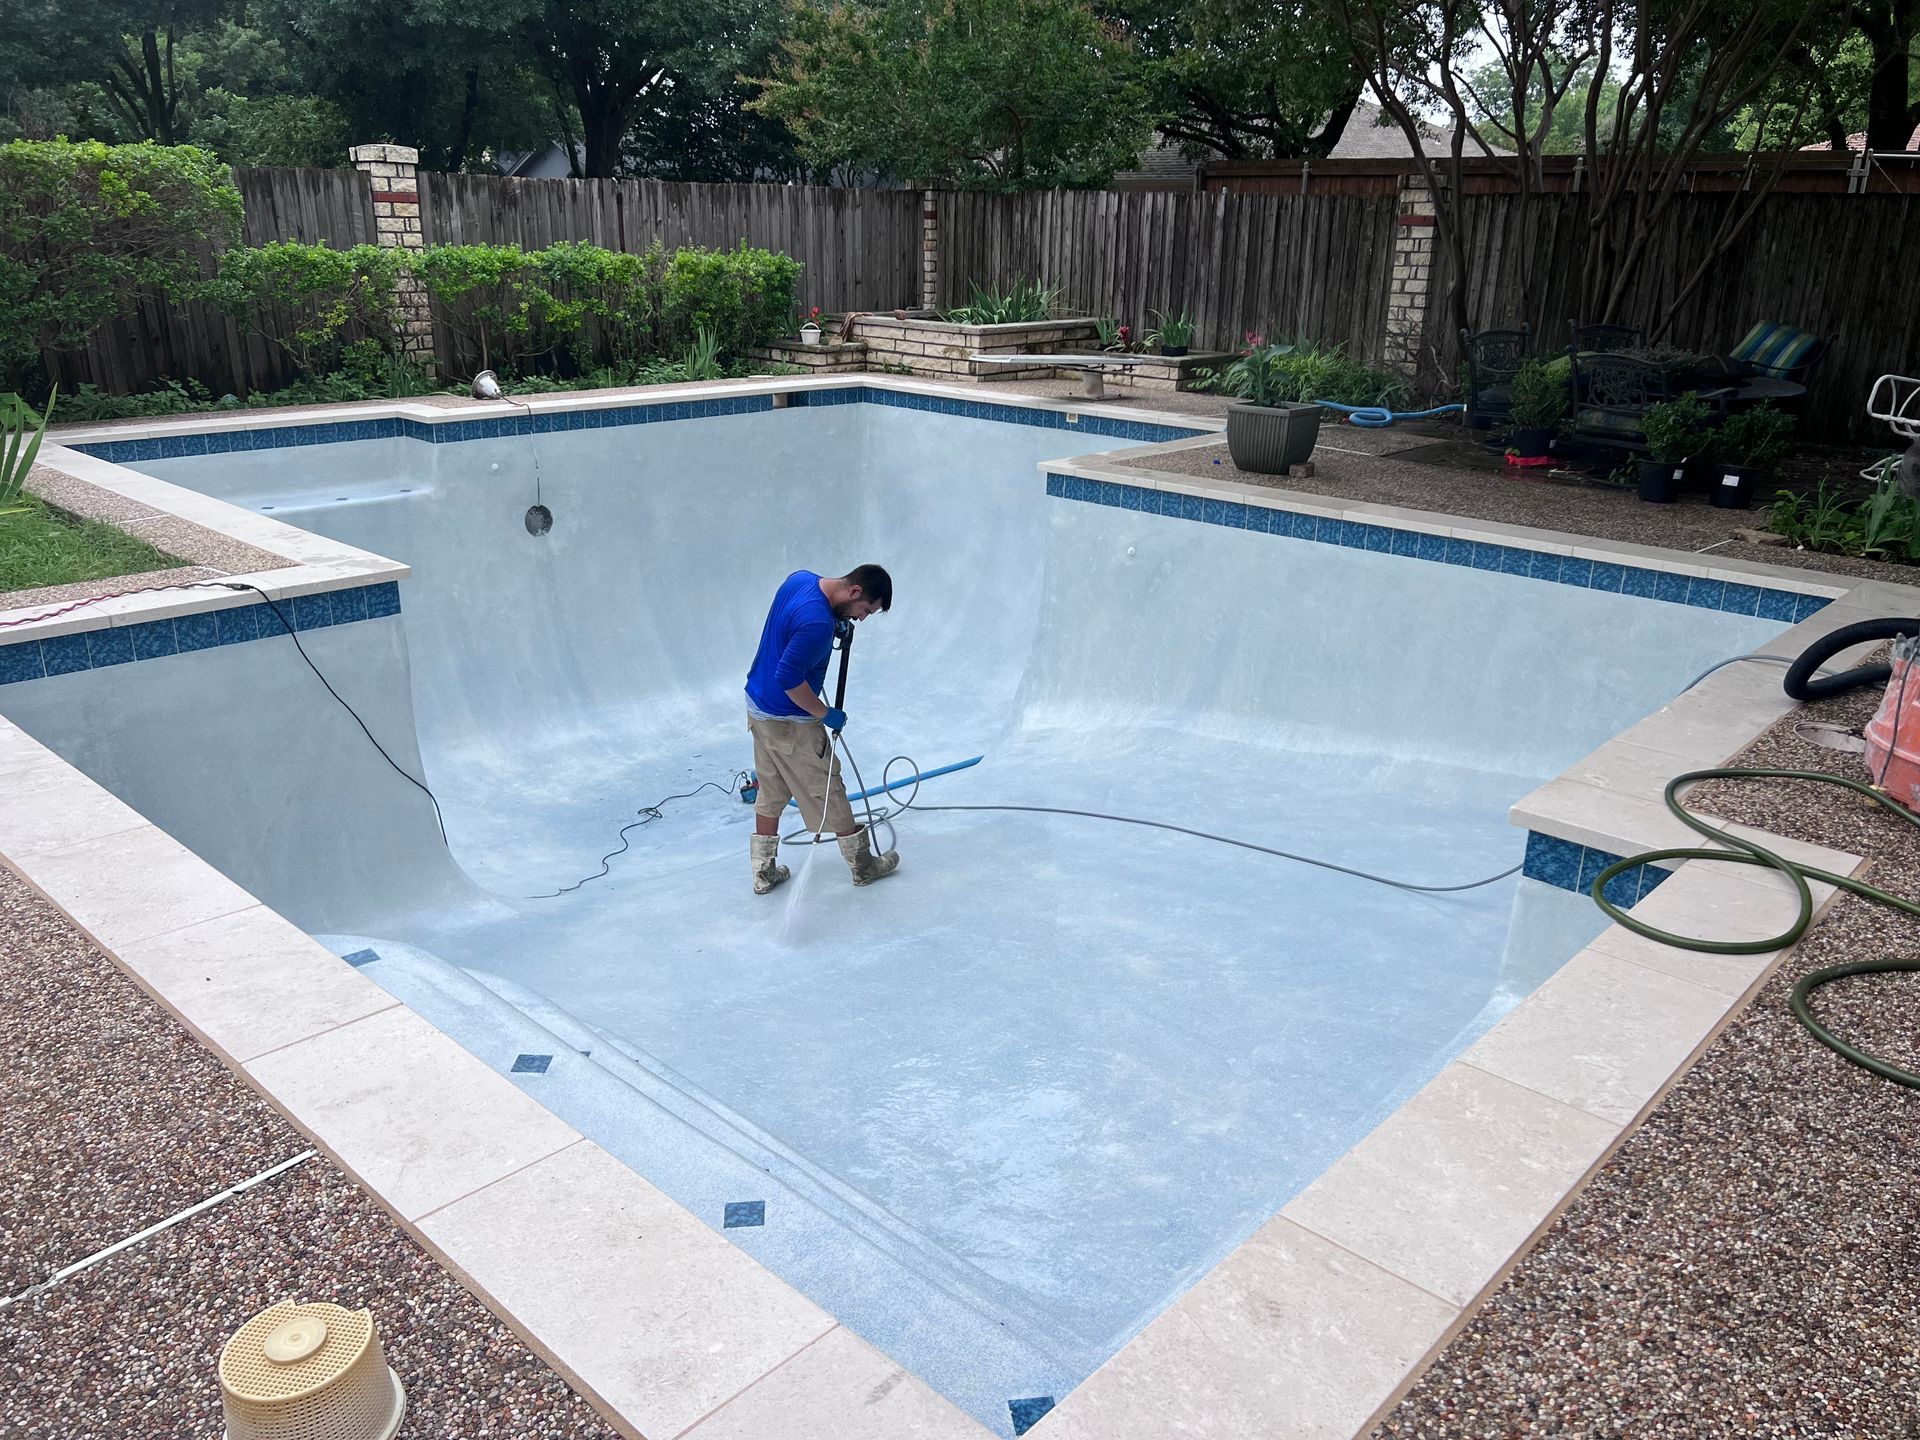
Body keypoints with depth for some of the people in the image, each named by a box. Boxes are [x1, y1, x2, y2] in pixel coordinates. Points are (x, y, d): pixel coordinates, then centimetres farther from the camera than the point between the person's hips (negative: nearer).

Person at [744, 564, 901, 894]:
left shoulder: (800, 578, -4)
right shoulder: (818, 624, -32)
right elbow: (789, 679, -30)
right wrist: (826, 714, -17)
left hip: (757, 704, 9)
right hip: (790, 724, -9)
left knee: (770, 793, 19)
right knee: (828, 792, 8)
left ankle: (763, 872, 28)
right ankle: (864, 866, 24)